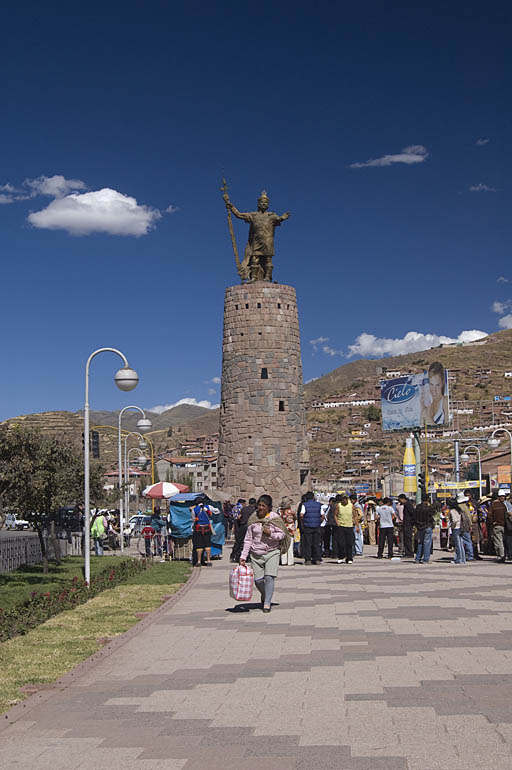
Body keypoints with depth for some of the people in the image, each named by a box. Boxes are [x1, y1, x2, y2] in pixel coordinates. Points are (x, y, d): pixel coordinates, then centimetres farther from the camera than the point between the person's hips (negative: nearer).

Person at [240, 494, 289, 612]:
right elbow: (248, 539, 7)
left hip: (272, 552, -2)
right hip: (256, 554, 2)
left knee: (269, 577, -15)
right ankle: (264, 596, 31)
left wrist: (271, 534, -18)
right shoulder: (253, 519, 3)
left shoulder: (275, 518, -2)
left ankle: (267, 603, -7)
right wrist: (243, 556, 2)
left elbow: (282, 534, 0)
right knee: (258, 580, 0)